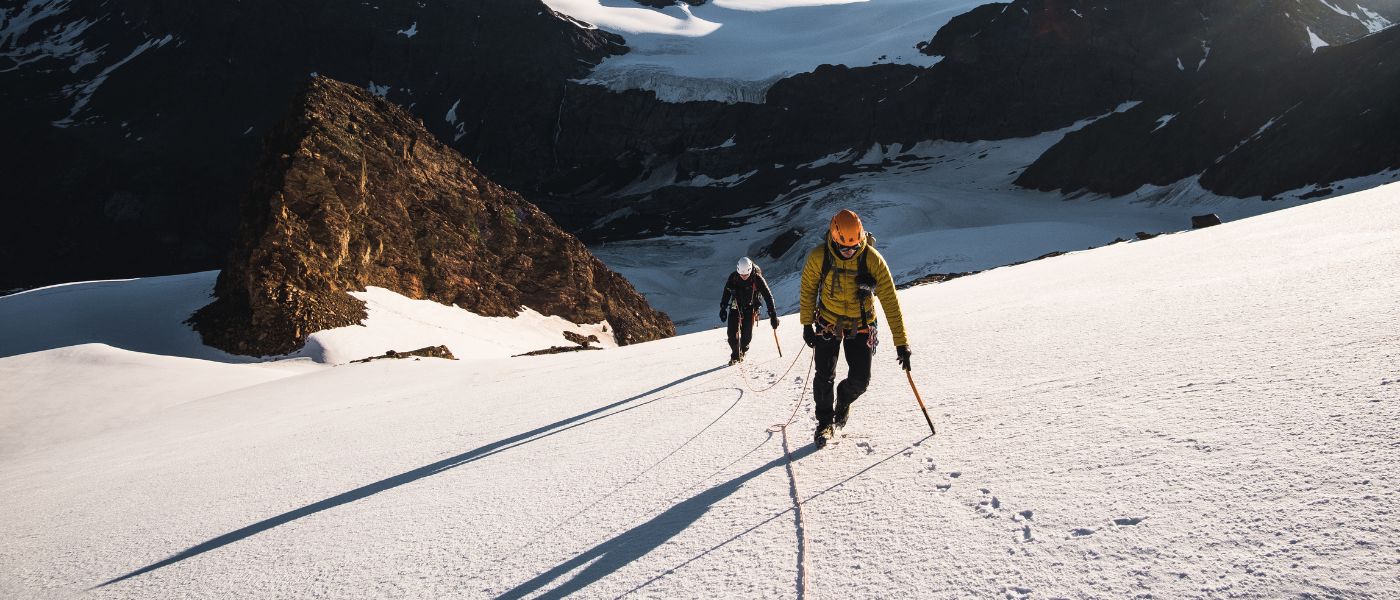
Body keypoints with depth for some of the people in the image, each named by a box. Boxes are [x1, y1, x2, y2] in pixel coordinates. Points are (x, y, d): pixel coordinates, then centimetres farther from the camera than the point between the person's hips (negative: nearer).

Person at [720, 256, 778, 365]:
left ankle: (742, 352, 24)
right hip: (735, 307, 1)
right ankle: (735, 356, 4)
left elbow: (768, 297, -18)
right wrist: (723, 309, 4)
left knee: (747, 334, -4)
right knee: (733, 332, -12)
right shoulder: (733, 277, -15)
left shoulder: (757, 279, -22)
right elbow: (726, 292, 2)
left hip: (750, 308, -1)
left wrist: (773, 315, -20)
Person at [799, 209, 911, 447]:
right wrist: (807, 324, -1)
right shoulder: (818, 257, -20)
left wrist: (901, 343, -22)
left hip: (861, 326, 0)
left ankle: (843, 400, 32)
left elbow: (890, 301, -21)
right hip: (827, 323, 0)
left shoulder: (872, 259, -24)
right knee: (824, 377, -3)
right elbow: (808, 289, -2)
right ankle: (825, 422, 22)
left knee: (860, 380, -3)